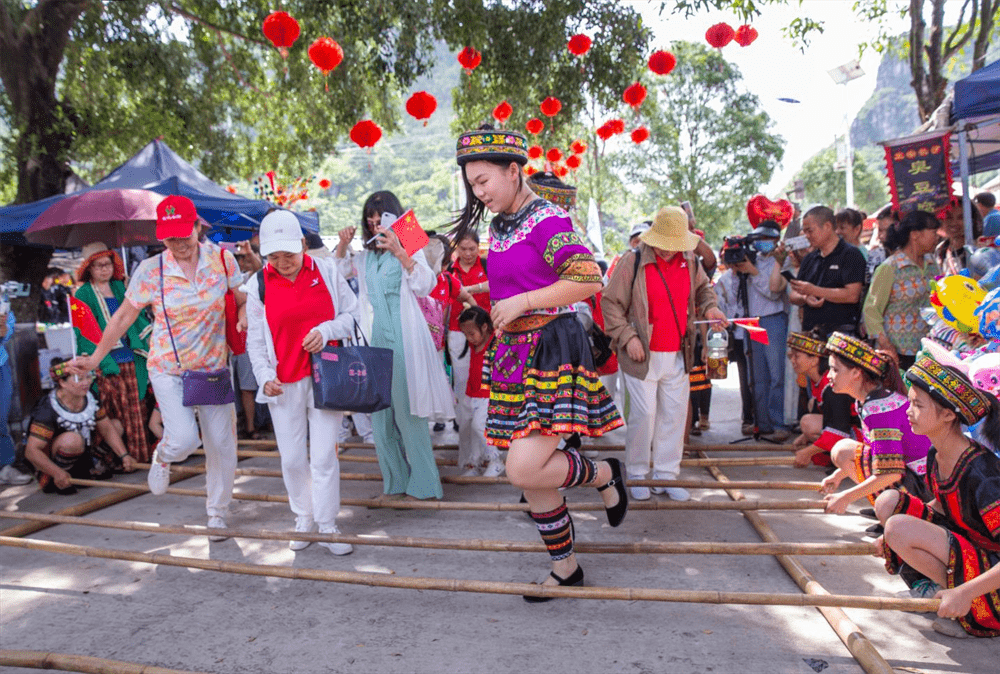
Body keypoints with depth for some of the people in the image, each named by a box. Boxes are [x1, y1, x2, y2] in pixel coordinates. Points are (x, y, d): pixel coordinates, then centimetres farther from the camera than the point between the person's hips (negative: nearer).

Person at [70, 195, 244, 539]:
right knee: (184, 439, -19)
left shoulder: (221, 258, -6)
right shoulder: (150, 270, -8)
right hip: (168, 368, -2)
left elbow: (243, 299, 5)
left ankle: (217, 514, 28)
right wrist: (96, 357, 2)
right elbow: (124, 317, 2)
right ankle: (162, 456, 22)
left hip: (213, 368, 2)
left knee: (221, 444, 5)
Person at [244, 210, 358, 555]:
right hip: (284, 383, 1)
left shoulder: (327, 271, 2)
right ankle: (303, 520, 28)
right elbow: (255, 339, 4)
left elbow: (354, 314, 5)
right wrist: (265, 376, -10)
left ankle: (328, 526, 13)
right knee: (292, 459, 7)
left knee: (324, 456, 0)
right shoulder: (259, 284, 2)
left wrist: (327, 329, -13)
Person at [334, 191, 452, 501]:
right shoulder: (365, 256, 15)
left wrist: (399, 252, -22)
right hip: (373, 339, 5)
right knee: (380, 412, 7)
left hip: (403, 338, -5)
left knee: (408, 411, -4)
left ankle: (424, 484, 6)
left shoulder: (410, 248, 2)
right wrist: (342, 245, 8)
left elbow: (425, 286, -12)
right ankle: (395, 481, 18)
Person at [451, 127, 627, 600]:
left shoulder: (548, 220, -11)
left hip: (553, 348, -8)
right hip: (513, 352, 8)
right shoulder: (498, 226, 14)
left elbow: (589, 280, -20)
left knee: (523, 469, -19)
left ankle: (602, 473, 11)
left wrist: (522, 302, -20)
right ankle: (565, 567, 27)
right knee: (530, 476, 10)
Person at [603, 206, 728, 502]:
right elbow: (610, 303, -6)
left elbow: (703, 288, 27)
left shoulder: (689, 262, 8)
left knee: (675, 414, 9)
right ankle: (636, 475, 16)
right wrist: (628, 337, -14)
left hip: (678, 355, 5)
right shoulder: (633, 262, -8)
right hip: (643, 355, -5)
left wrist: (709, 308, 5)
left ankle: (666, 475, 22)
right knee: (644, 415, -2)